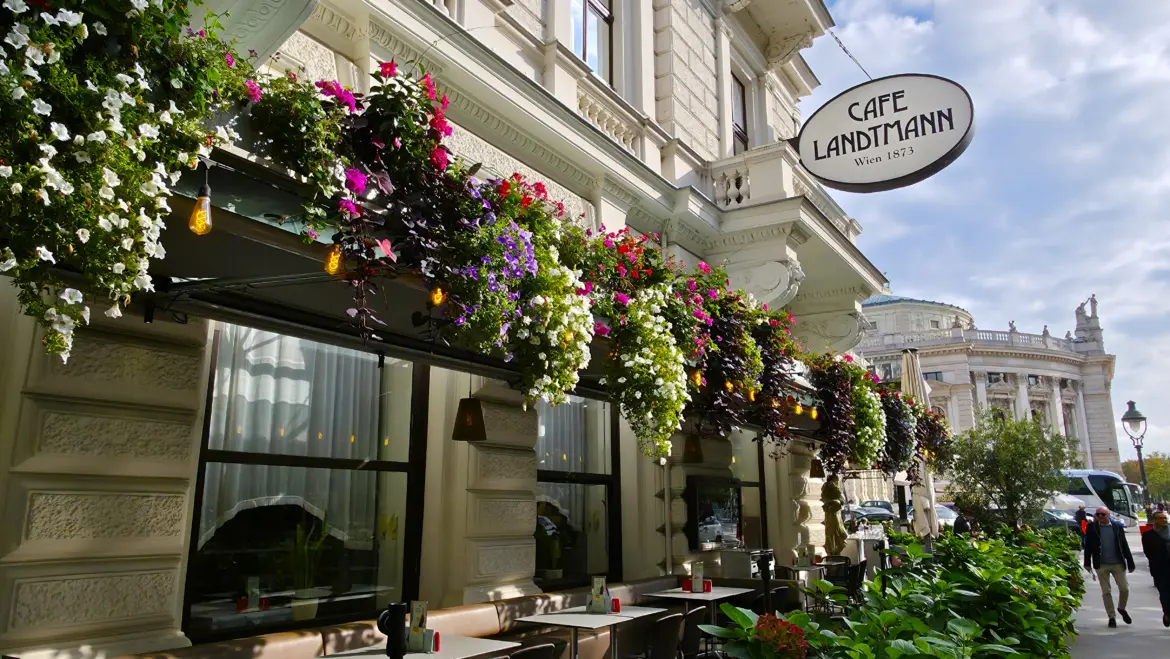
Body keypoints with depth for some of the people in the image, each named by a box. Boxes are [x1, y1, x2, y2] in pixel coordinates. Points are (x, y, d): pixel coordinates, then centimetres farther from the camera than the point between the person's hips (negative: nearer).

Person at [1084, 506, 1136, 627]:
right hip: (1101, 565, -1)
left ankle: (1121, 608, 30)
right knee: (1106, 592, 3)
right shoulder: (1092, 528, -2)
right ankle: (1112, 617, 14)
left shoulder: (1117, 526, 1)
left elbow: (1124, 545, 4)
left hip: (1118, 563, 1)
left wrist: (1130, 563, 3)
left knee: (1124, 588, 1)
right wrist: (1087, 563, -1)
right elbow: (1088, 546, 1)